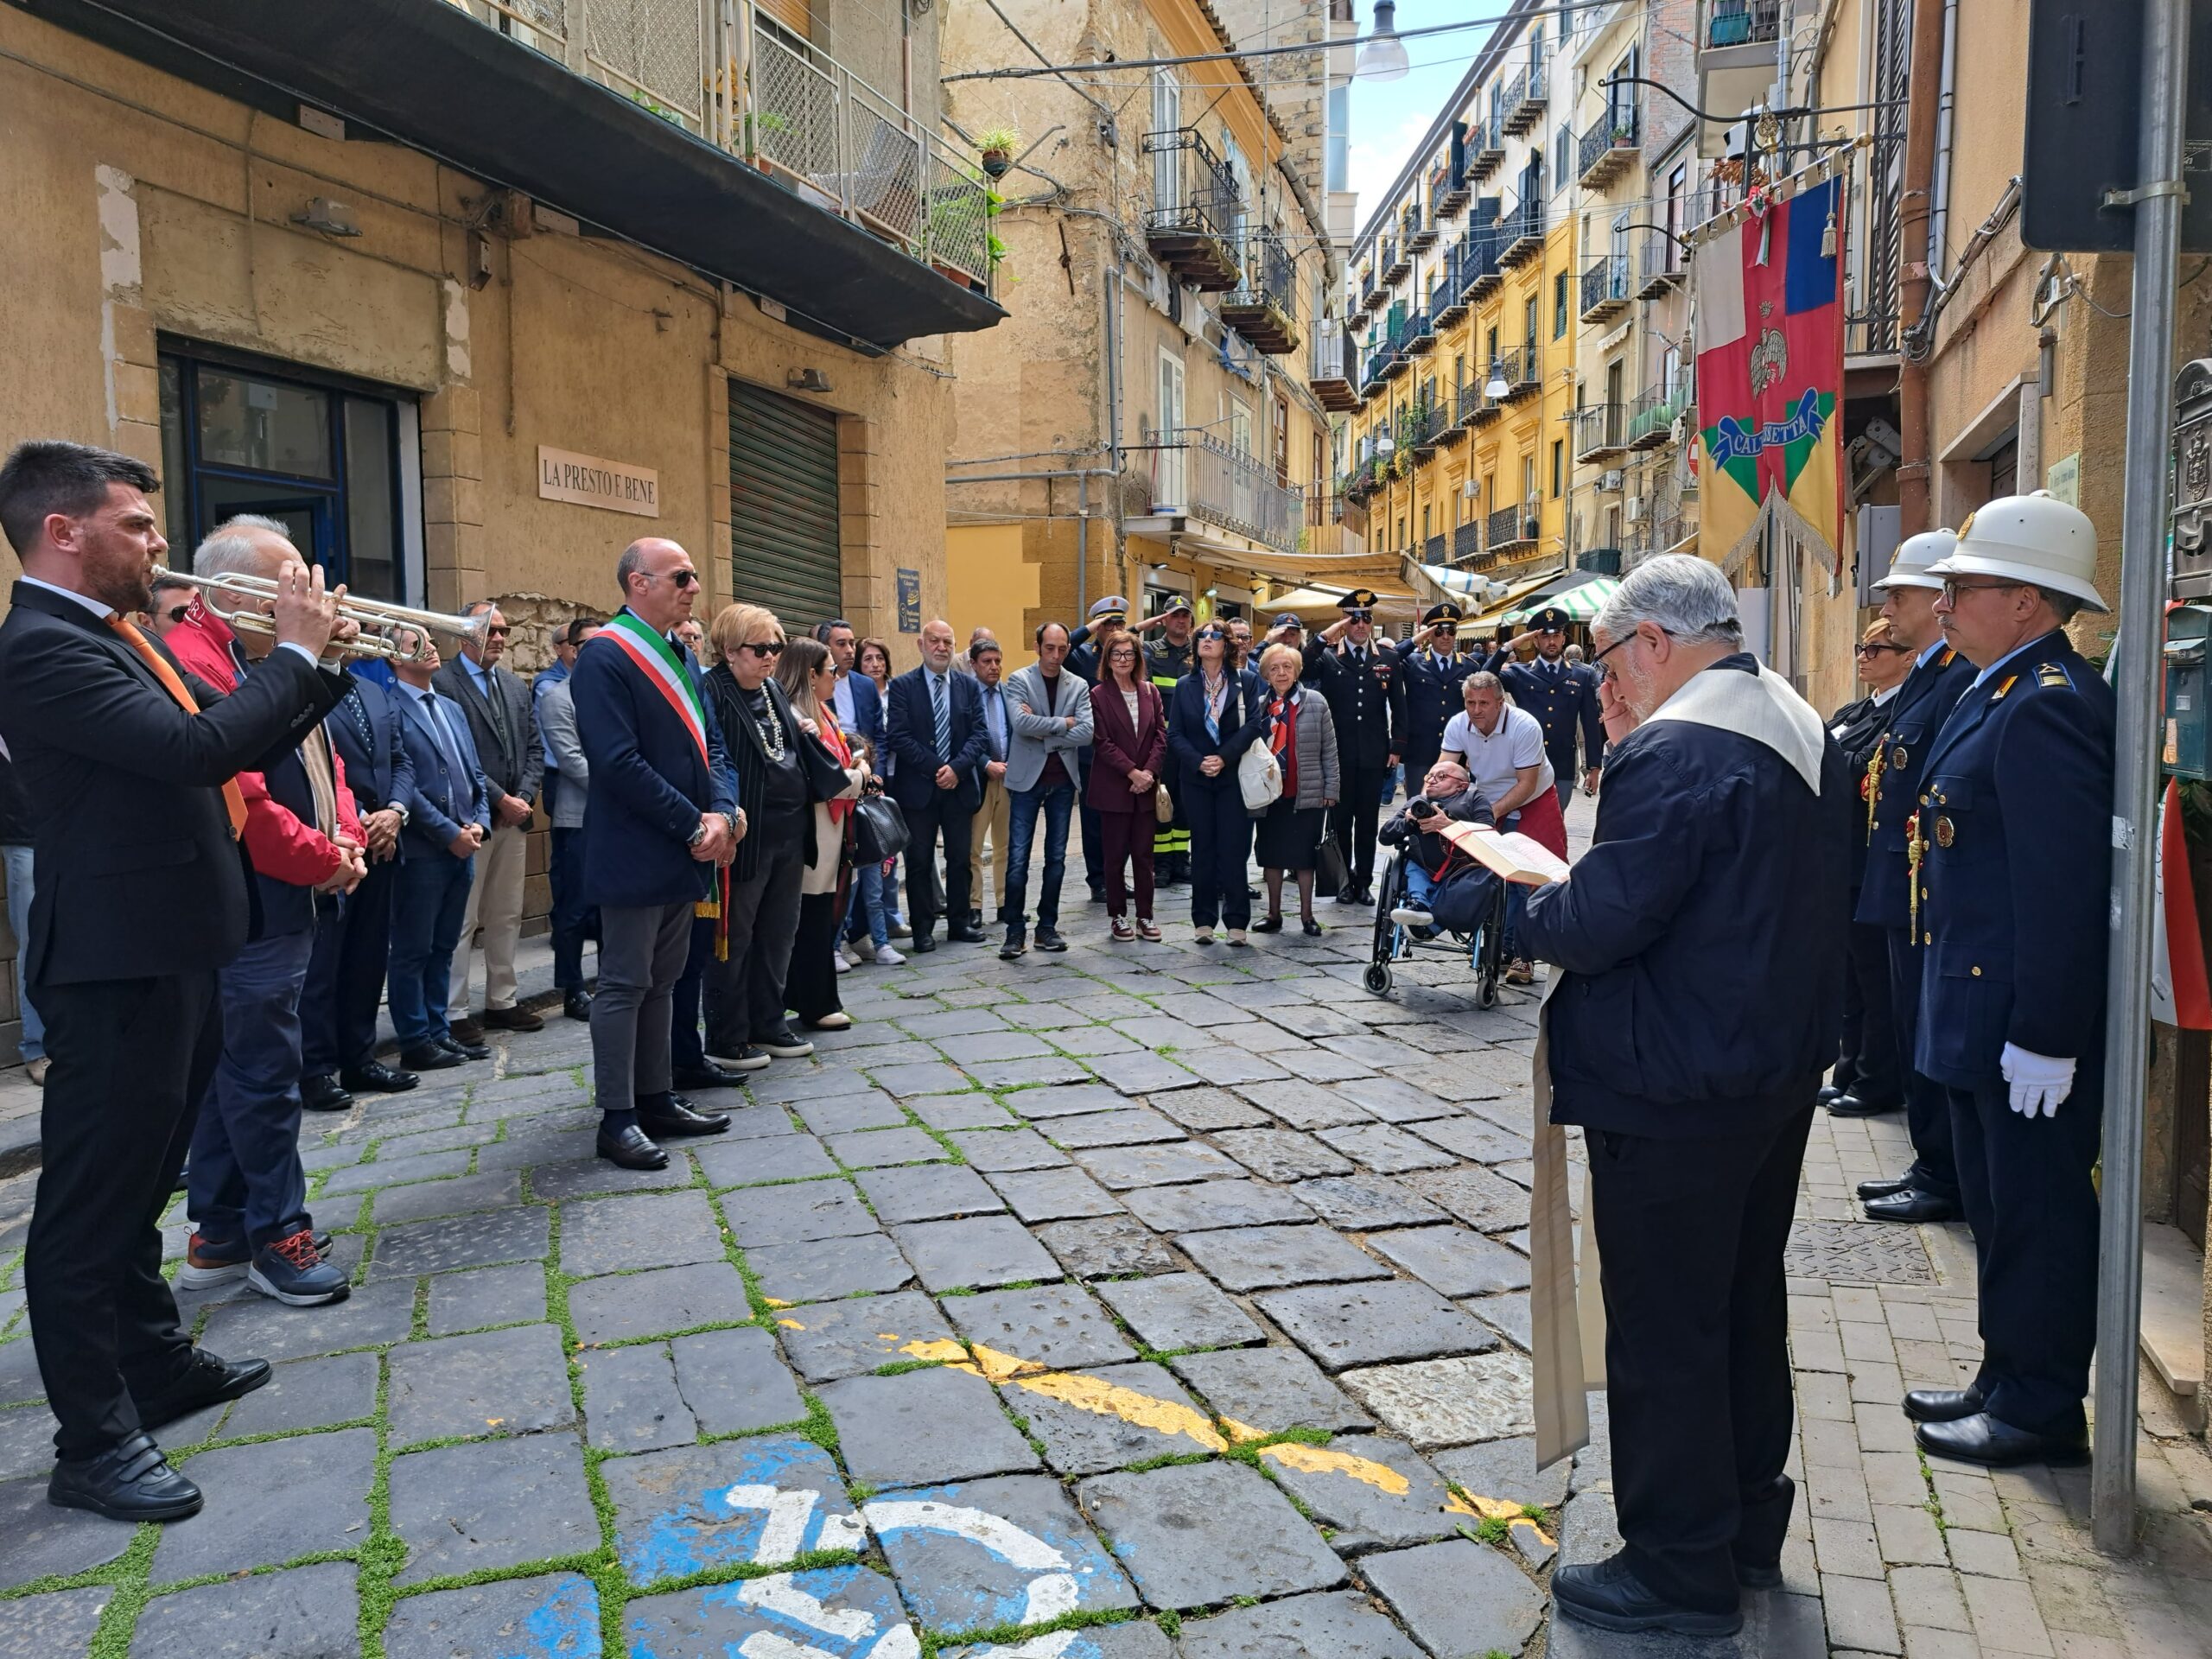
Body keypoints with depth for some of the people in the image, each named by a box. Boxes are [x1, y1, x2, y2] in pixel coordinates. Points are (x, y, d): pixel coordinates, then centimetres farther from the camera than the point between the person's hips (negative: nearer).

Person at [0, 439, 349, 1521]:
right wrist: (295, 651, -19)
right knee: (92, 1198, 0)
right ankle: (93, 1441, 11)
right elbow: (197, 750, -30)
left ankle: (156, 1363, 37)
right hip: (116, 965, -10)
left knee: (137, 1182, 21)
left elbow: (239, 744, 15)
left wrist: (327, 662, 4)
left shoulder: (115, 637, 13)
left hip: (168, 955, 10)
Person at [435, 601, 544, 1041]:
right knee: (461, 920, -2)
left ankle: (502, 1002, 21)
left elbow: (534, 746, 13)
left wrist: (523, 797, -2)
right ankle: (454, 1013, 4)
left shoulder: (516, 686, 16)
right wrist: (500, 799, -14)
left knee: (507, 917, 13)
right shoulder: (443, 682, -8)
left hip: (515, 816, 7)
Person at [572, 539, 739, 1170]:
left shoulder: (678, 654, 13)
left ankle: (657, 1100, 25)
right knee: (625, 986, 0)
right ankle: (617, 1119, 8)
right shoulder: (604, 657, -14)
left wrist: (721, 811, -5)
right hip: (633, 855, -8)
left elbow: (709, 742, 13)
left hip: (684, 854, 9)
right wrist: (694, 825, -18)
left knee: (661, 982, 15)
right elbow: (619, 762, -22)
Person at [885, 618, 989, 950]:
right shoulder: (903, 685, -2)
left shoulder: (968, 685, 7)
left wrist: (957, 767, -13)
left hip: (960, 785, 3)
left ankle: (959, 923, 20)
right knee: (920, 860, 3)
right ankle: (923, 929, 11)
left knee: (960, 859, 9)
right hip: (919, 786, -3)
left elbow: (979, 734, 2)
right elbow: (898, 736, -9)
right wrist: (936, 768, -14)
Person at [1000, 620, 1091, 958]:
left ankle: (1047, 927, 17)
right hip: (1027, 778, -3)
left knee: (1056, 857, 8)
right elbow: (1021, 723, -20)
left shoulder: (1078, 686, 5)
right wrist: (1062, 723, -12)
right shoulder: (1019, 680, -3)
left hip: (1062, 781, 3)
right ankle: (1015, 931, 4)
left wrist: (1044, 735, -12)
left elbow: (1086, 733, -8)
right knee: (1018, 858, -4)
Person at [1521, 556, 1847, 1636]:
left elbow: (1598, 925, -26)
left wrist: (1524, 904, -6)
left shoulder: (1672, 753, -23)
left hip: (1676, 1092, -10)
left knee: (1663, 1328, 4)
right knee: (1747, 1303, 22)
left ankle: (1680, 1570, 19)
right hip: (1782, 1067, 10)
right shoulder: (1806, 733, 8)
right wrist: (1577, 894, 10)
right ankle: (1750, 1527, 38)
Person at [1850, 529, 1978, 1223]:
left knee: (1931, 1037, 0)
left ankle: (1944, 1180, 12)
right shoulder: (1924, 677, 15)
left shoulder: (1963, 678, -17)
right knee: (1915, 1031, 17)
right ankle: (1929, 1166, 28)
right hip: (1904, 891, 10)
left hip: (1931, 897, -10)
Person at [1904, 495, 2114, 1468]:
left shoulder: (2048, 706, -20)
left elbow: (2064, 887, -24)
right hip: (1982, 1013, 10)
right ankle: (2007, 1378, 34)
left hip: (2028, 1024, -10)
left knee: (2038, 1209, 4)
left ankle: (2043, 1412, 19)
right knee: (1998, 1206, 19)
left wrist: (2044, 1039, -23)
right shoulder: (2005, 694, 13)